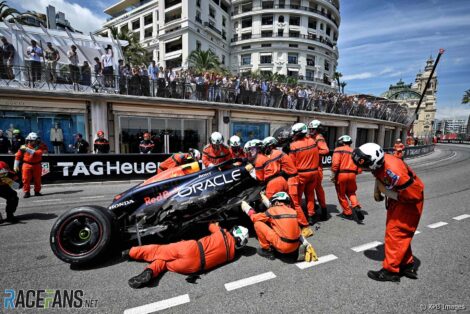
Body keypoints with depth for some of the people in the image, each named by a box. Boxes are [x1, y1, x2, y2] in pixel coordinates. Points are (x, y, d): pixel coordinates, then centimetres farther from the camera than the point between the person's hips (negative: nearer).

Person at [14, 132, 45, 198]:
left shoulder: (39, 146, -2)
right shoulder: (24, 147, 1)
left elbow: (38, 153, -22)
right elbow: (18, 156, 6)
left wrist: (27, 149, -24)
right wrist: (16, 165, 4)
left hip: (37, 165, 0)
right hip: (27, 165, 0)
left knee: (37, 179, 7)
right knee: (26, 179, -3)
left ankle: (37, 191, 20)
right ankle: (26, 192, 7)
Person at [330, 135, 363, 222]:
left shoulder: (338, 150, -1)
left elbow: (335, 164, -16)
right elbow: (359, 169, 10)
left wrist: (333, 175, -10)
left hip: (341, 174, -5)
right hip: (352, 175, 5)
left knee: (341, 195, 11)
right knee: (351, 192, 25)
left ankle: (348, 213, 20)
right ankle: (356, 207, 3)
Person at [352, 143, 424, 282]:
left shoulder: (393, 171, -39)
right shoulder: (378, 161, -15)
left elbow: (412, 195, -30)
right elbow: (379, 176, 9)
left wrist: (386, 192, -25)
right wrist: (377, 190, -2)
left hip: (409, 201, -8)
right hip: (396, 198, 8)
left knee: (395, 232, -5)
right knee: (400, 233, 17)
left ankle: (390, 271, 7)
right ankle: (407, 265, 32)